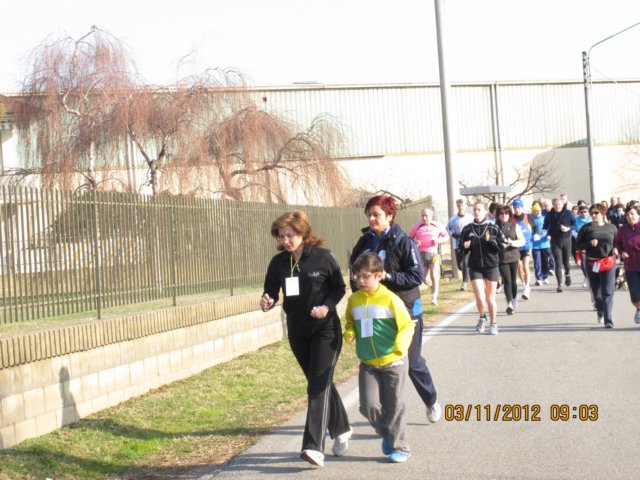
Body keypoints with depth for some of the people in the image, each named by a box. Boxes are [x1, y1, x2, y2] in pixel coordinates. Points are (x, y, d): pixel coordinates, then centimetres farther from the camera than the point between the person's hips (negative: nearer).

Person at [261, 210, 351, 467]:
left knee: (318, 385, -12)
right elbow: (271, 293, 3)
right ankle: (341, 430, 36)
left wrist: (327, 306, -21)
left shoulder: (323, 257, -12)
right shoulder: (278, 262, -3)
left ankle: (314, 446, -16)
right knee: (321, 383, 16)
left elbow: (339, 287, -3)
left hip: (325, 329, -5)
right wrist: (266, 303, -20)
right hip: (297, 332, 5)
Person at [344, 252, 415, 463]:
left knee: (395, 405, 4)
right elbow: (350, 323, 20)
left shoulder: (389, 299, -10)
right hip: (367, 364, 4)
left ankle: (399, 447, 17)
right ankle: (386, 433, 24)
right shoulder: (354, 300, 4)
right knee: (369, 405, -4)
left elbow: (407, 325, -8)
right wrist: (349, 333, -2)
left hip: (393, 362, -4)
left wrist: (401, 345, -24)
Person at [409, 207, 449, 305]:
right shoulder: (417, 226, 3)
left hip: (433, 253, -1)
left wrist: (439, 240, -6)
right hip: (421, 253, 1)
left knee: (434, 276, -9)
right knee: (425, 280, 3)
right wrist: (415, 242, -10)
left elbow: (446, 236, 13)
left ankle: (434, 298, -5)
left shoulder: (437, 226, 4)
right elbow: (410, 238, 12)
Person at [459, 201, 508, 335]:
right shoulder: (467, 229, 2)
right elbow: (462, 248, 12)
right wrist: (465, 246, -10)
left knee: (490, 299, 7)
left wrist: (491, 240, -18)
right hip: (475, 267, 1)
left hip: (491, 267, -1)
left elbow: (504, 245, -3)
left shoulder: (493, 228, -2)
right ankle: (482, 318, 21)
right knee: (480, 298, -9)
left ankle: (493, 324, 27)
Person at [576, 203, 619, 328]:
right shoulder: (586, 228, 4)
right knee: (596, 293, 9)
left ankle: (608, 320, -10)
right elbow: (578, 244, 3)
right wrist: (589, 243, -15)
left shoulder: (612, 228, 7)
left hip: (608, 263, -1)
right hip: (592, 264, 1)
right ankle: (600, 311, 40)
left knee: (608, 292, -9)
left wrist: (616, 249, -4)